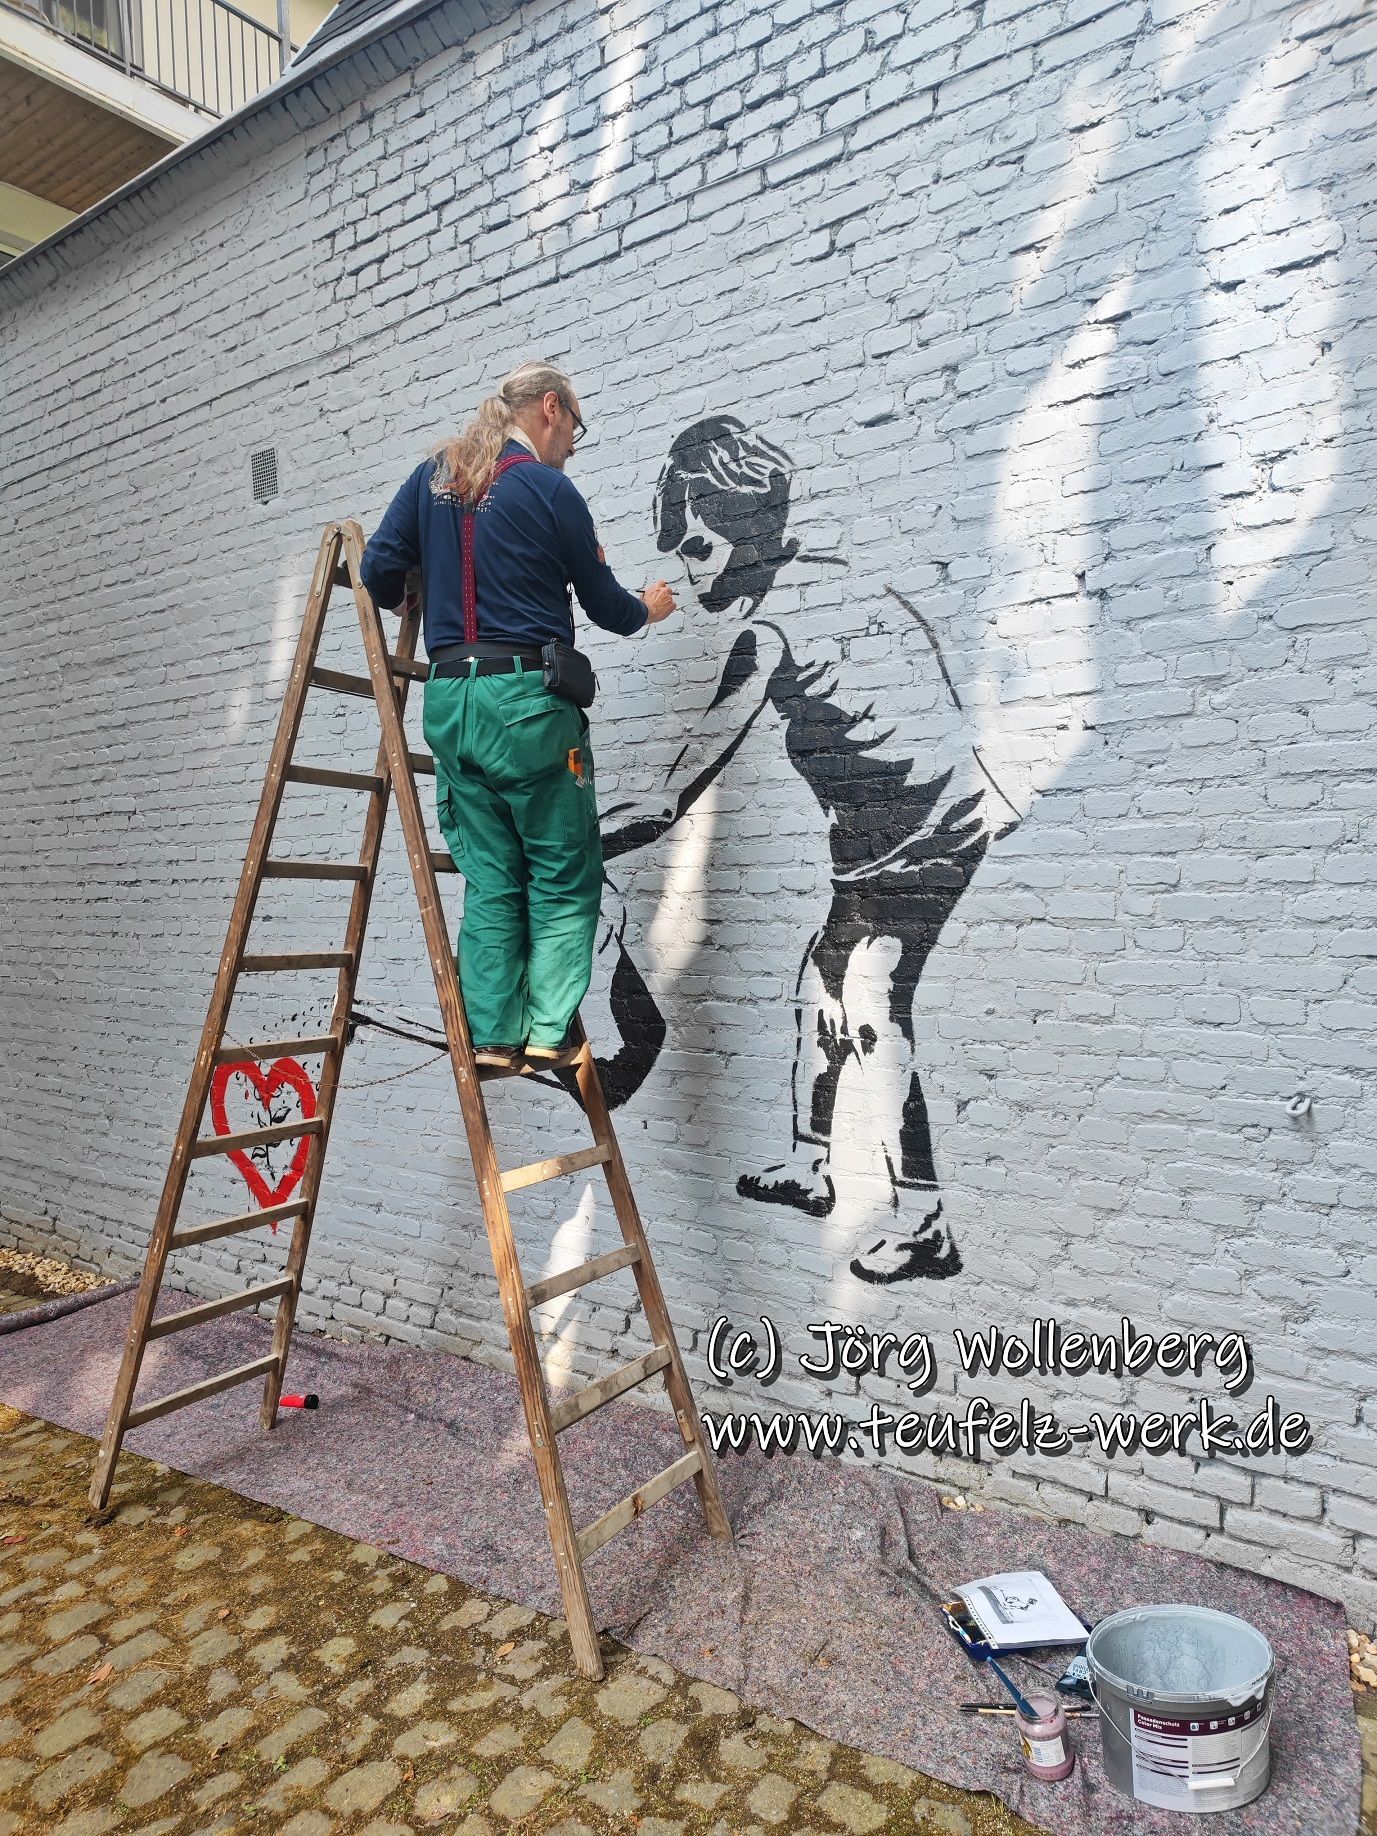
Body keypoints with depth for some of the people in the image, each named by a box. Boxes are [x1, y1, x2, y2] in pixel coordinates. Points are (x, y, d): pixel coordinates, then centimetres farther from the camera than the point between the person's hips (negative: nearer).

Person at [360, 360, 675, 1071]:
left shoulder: (432, 477, 13)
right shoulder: (549, 489, -2)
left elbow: (379, 571, 9)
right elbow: (604, 604, 5)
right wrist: (648, 609, 27)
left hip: (449, 700, 6)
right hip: (527, 698, -5)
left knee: (490, 880, 10)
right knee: (564, 878, 4)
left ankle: (492, 1034, 8)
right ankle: (548, 1029, -1)